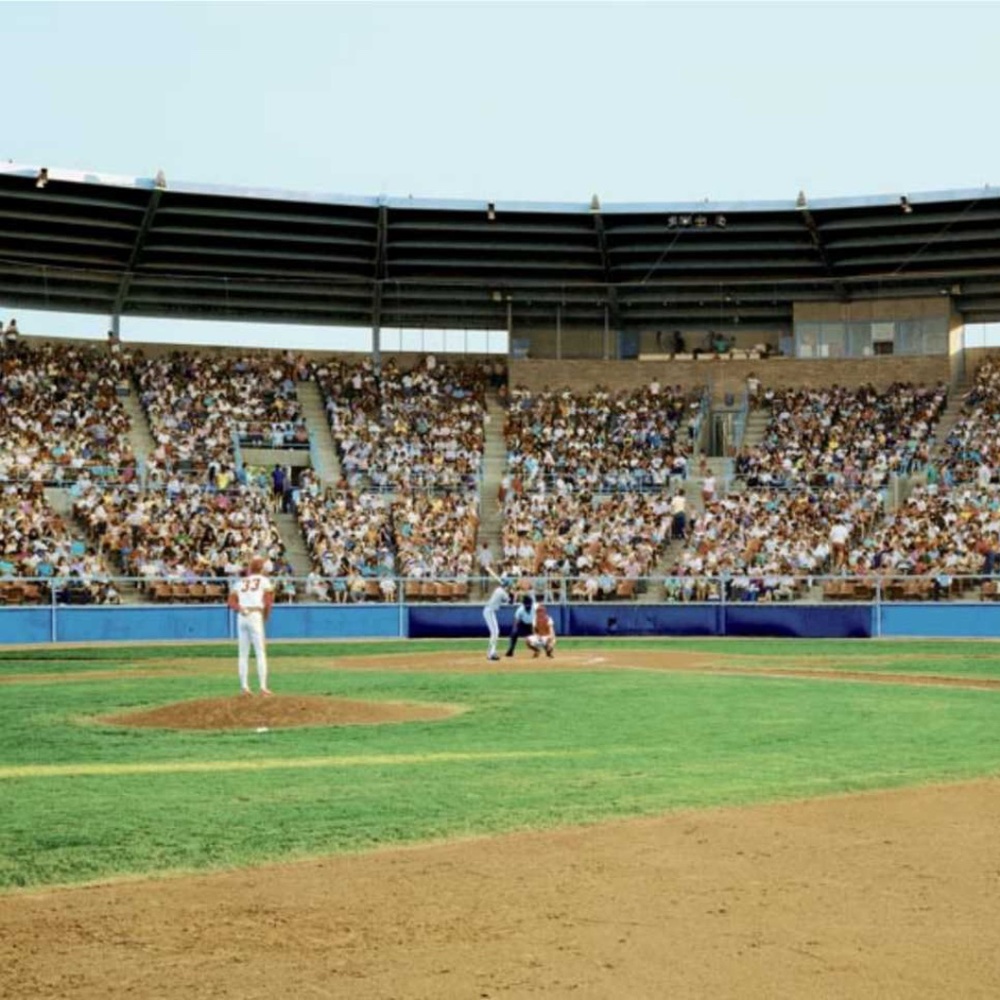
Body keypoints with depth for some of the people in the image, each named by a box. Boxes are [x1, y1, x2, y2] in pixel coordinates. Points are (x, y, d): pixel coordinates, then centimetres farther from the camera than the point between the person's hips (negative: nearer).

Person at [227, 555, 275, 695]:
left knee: (243, 653, 8)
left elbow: (232, 602, 5)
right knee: (260, 652, -3)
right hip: (256, 615, -4)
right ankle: (263, 687, -8)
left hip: (241, 617, 4)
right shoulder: (264, 580, 6)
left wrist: (241, 609, -4)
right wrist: (266, 616, 9)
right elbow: (268, 602, -4)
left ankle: (244, 686, 5)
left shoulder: (239, 582, 17)